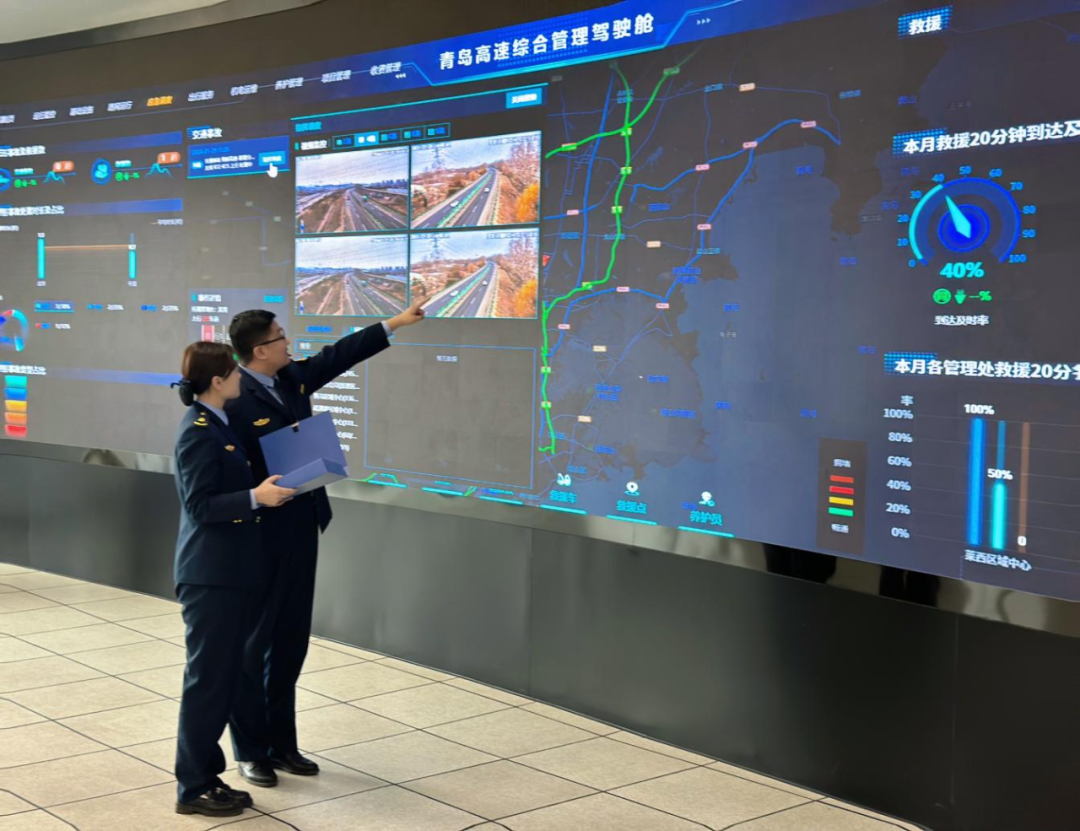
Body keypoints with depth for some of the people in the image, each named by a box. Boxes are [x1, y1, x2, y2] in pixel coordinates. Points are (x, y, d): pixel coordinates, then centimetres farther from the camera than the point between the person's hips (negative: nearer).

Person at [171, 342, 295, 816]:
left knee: (227, 674, 14)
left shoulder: (220, 425, 12)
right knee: (208, 677, -2)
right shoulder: (198, 432, -16)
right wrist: (256, 498, -27)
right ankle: (193, 787, 8)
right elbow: (199, 505, -20)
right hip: (210, 574, -9)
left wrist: (269, 488, 16)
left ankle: (208, 776, 26)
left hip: (232, 571, 9)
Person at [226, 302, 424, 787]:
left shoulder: (292, 377, 6)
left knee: (291, 642, 14)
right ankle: (250, 751, 17)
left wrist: (397, 323, 21)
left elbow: (339, 355, 18)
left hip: (299, 531, 8)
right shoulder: (235, 401, -19)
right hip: (263, 538, -8)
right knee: (257, 644, 3)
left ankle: (281, 743, 25)